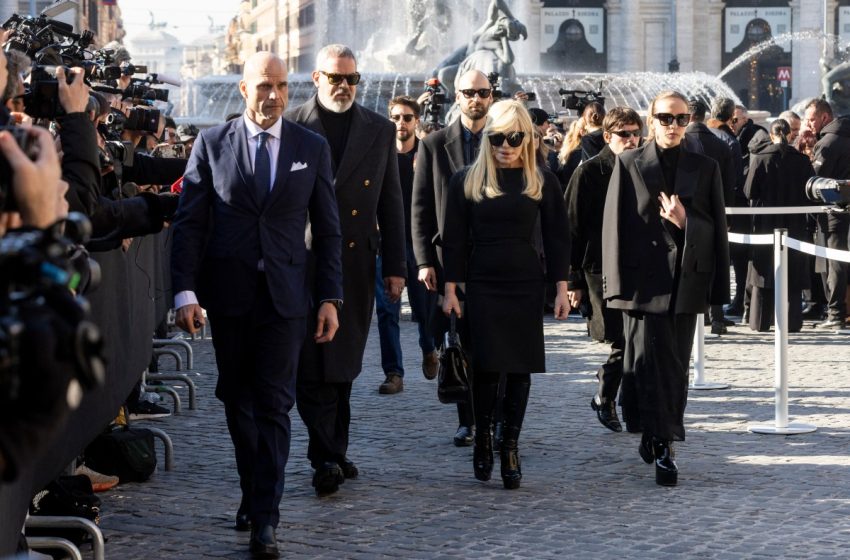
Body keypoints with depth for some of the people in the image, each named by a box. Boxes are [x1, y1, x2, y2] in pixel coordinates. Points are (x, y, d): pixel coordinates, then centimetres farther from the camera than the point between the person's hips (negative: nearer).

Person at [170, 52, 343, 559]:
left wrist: (330, 298, 1)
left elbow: (327, 229, 7)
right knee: (238, 401, 11)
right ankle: (254, 492, 28)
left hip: (285, 294, -1)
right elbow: (189, 222, 1)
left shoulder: (312, 149, 4)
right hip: (227, 294, 1)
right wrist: (185, 291, -8)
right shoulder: (212, 144, 2)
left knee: (274, 404, -5)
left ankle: (265, 518, -5)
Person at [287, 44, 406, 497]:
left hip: (356, 264, 3)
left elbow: (391, 202, 11)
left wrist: (395, 266, 8)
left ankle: (333, 453, 20)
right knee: (313, 366, -8)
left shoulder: (380, 130, 9)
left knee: (344, 365, 10)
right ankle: (327, 457, -8)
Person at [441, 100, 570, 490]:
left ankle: (510, 446, 9)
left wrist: (561, 289, 1)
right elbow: (454, 239, 3)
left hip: (526, 285, 1)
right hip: (482, 284, -1)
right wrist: (450, 290, -1)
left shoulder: (542, 182, 3)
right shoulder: (467, 181, 2)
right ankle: (482, 436, 13)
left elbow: (557, 237, 5)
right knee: (487, 363, -7)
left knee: (520, 365, 0)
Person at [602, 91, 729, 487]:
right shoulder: (629, 165, 5)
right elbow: (614, 226, 1)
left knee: (675, 367, 5)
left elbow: (716, 230, 11)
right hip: (642, 281, -2)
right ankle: (662, 445, -4)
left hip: (686, 280, 2)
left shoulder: (705, 169, 11)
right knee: (649, 363, -9)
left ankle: (659, 440, 17)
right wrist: (617, 284, -5)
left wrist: (685, 222, -10)